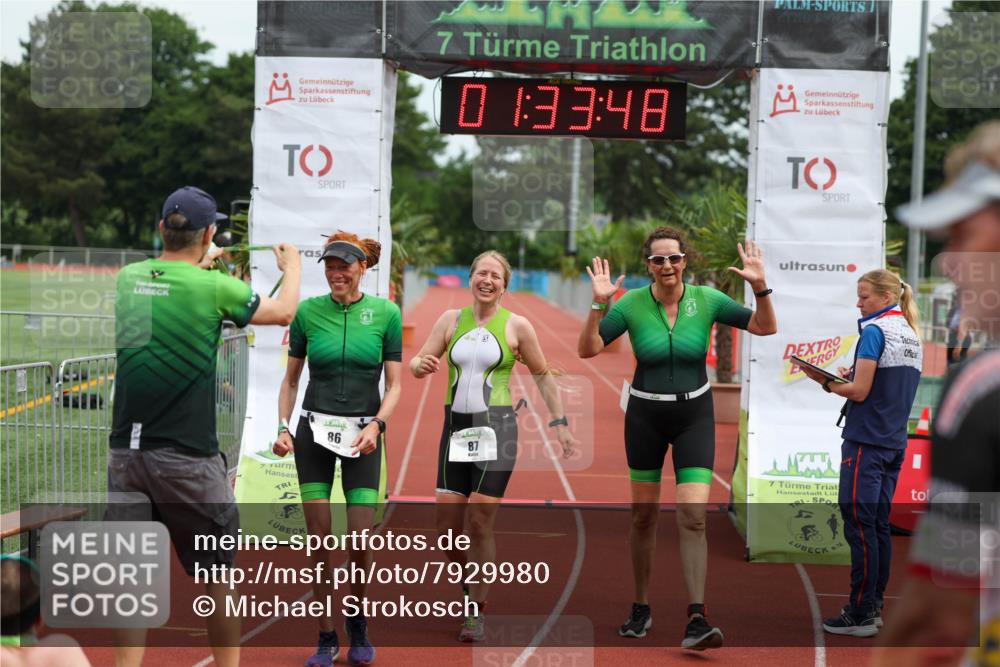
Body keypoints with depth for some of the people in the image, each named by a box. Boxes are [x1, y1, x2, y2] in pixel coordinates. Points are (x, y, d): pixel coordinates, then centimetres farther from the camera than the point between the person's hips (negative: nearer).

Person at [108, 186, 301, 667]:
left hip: (125, 454, 4)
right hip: (186, 458, -4)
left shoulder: (128, 279, 3)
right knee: (217, 573, 10)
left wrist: (201, 265, 40)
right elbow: (284, 312, 8)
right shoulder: (213, 288, -10)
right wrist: (292, 267, 27)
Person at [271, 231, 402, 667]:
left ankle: (358, 624, 21)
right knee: (319, 537, -1)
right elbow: (291, 379, 9)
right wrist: (282, 427, -2)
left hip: (362, 433, -1)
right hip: (313, 431, 1)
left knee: (360, 540, -5)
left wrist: (376, 425, -16)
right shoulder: (308, 312, 0)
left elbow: (394, 385, -1)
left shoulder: (386, 313, -2)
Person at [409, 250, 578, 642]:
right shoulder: (451, 320, 9)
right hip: (455, 429, 4)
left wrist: (559, 423, 3)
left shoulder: (516, 326, 0)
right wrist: (421, 365, -16)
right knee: (446, 528, 0)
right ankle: (470, 584, 27)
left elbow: (543, 376, 8)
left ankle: (477, 612, 3)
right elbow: (417, 364, 8)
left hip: (496, 429, -3)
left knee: (479, 523, -8)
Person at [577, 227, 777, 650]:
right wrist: (599, 304, -27)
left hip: (694, 414, 0)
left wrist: (760, 286, -20)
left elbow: (765, 327, -4)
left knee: (693, 516, -13)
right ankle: (641, 610, 26)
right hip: (646, 415, 1)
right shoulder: (631, 304, -9)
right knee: (644, 515, 8)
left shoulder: (706, 299, -6)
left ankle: (696, 620, -16)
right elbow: (587, 350, -14)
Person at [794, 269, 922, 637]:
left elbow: (859, 392, -16)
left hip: (866, 442, -9)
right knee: (879, 524, 11)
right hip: (895, 443, 9)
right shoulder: (912, 335, 14)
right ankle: (874, 606, 15)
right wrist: (853, 376, 12)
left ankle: (860, 614, -5)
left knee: (859, 524, -6)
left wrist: (825, 382, -1)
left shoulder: (875, 331, -12)